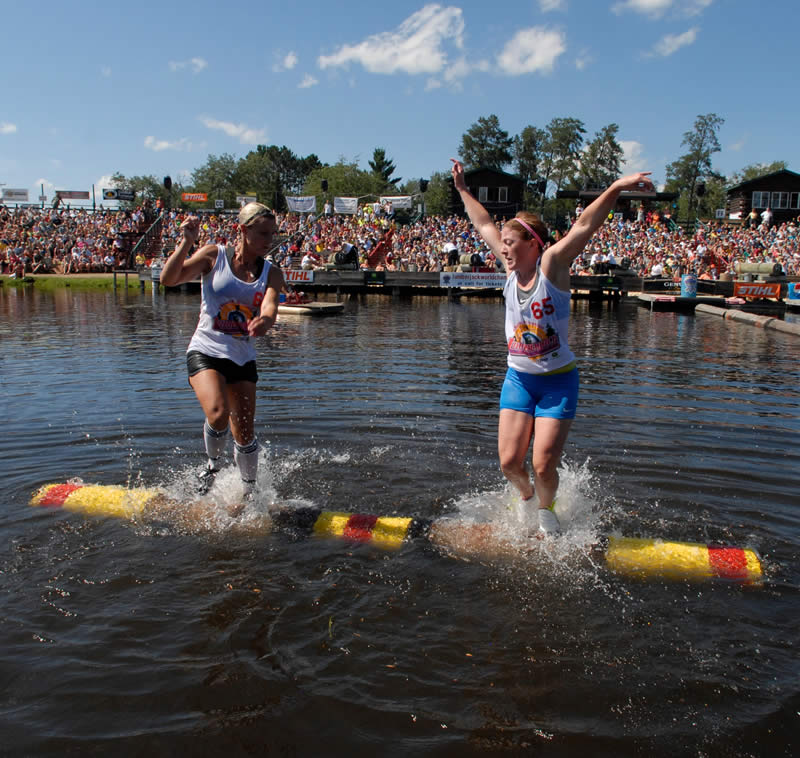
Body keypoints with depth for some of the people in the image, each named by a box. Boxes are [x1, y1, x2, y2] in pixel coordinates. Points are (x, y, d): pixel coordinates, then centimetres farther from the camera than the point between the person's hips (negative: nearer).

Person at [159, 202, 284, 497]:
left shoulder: (271, 273, 2)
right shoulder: (214, 255, -4)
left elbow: (270, 308, -17)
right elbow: (169, 279, -12)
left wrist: (264, 321, -41)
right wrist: (186, 242, -23)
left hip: (243, 358, 3)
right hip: (206, 351, -3)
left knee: (245, 434, 6)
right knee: (218, 414, -26)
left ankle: (250, 492, 28)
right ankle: (212, 464, 5)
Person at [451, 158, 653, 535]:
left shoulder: (552, 265, -11)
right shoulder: (511, 268, 2)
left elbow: (584, 225, -25)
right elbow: (484, 225, 14)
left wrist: (616, 188, -37)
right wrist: (462, 189, 23)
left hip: (558, 380, -4)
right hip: (518, 378, 5)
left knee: (544, 465, -6)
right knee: (509, 461, 0)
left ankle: (546, 509, 27)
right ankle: (526, 495, 34)